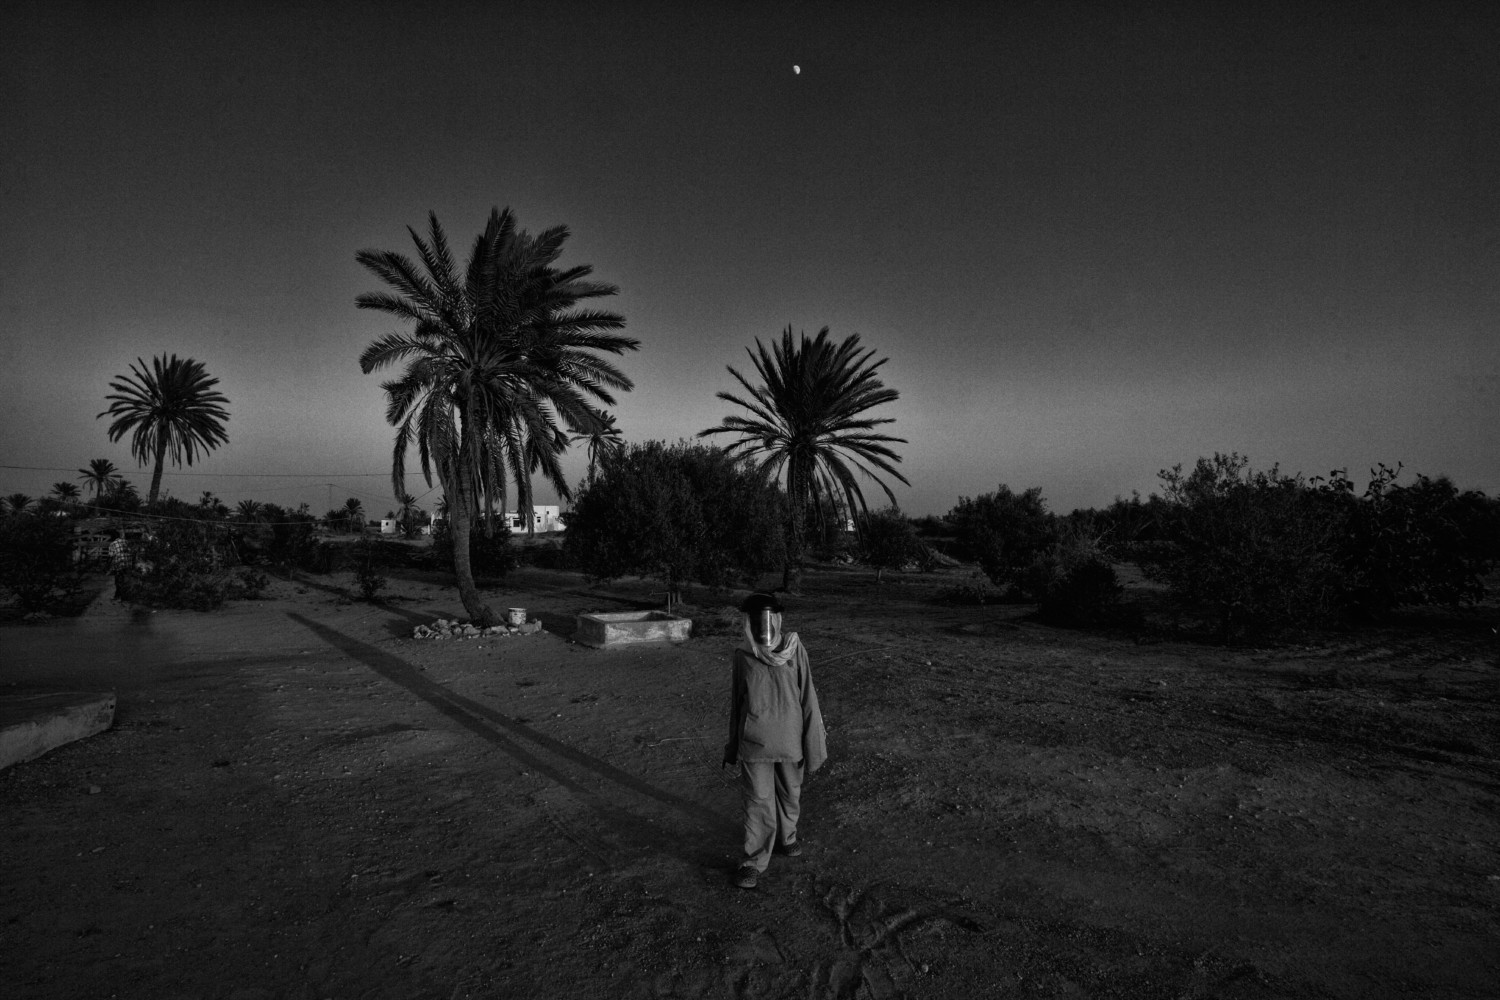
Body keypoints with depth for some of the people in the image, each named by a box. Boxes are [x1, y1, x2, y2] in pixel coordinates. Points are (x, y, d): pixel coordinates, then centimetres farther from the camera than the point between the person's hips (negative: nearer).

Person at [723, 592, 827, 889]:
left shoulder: (795, 649, -12)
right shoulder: (743, 655, -7)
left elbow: (808, 699, -8)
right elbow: (736, 703, 3)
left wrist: (813, 745, -7)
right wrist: (732, 748, 9)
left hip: (790, 741, 1)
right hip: (754, 743, -1)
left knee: (790, 797, 19)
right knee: (758, 803, 2)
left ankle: (785, 837, 45)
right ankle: (755, 861, 21)